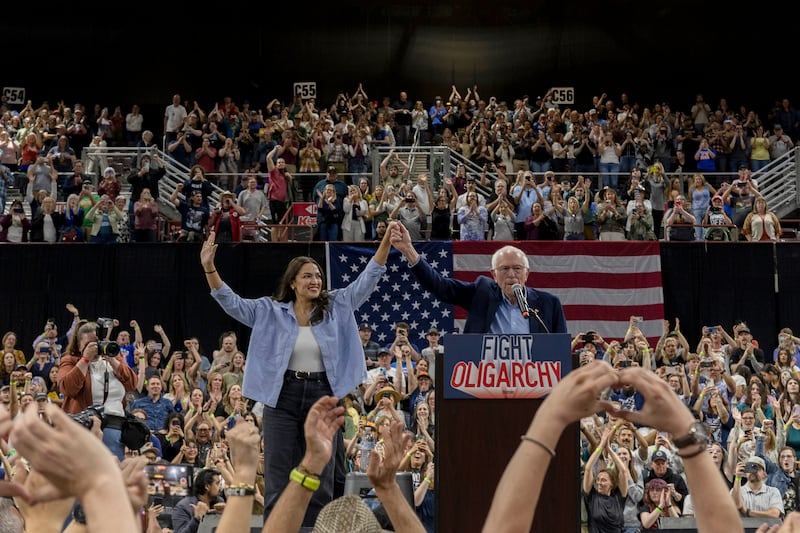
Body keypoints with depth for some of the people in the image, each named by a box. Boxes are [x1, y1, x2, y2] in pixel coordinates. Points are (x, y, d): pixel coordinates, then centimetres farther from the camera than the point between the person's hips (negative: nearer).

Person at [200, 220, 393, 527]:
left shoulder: (336, 307, 4)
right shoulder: (271, 311, 2)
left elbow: (368, 278, -1)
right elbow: (230, 302, -5)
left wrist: (387, 240, -13)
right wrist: (209, 269, -19)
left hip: (322, 396, 1)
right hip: (283, 397, -1)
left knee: (320, 478, 5)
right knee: (278, 478, 1)